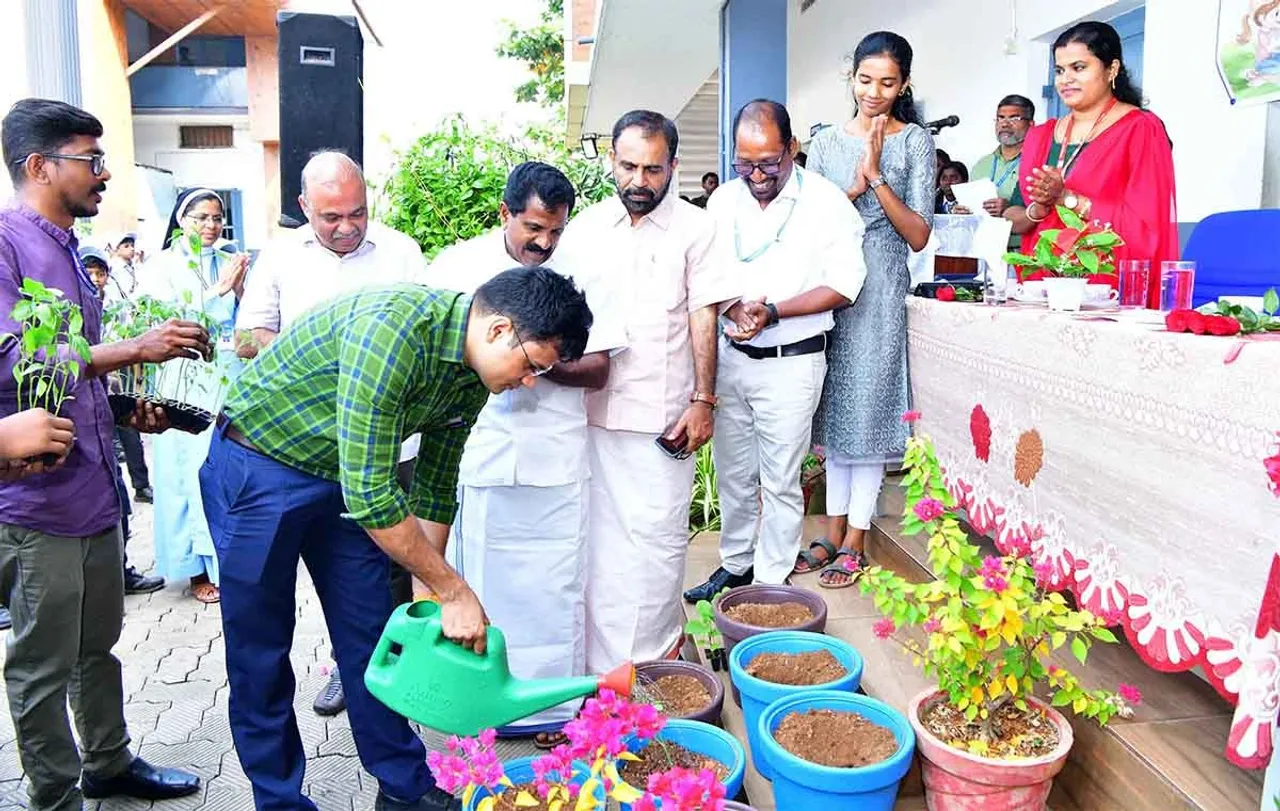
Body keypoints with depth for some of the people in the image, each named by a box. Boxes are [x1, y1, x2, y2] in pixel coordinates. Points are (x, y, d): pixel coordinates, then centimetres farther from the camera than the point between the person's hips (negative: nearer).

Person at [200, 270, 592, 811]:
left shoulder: (473, 377, -7)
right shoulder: (392, 328, -34)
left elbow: (435, 489, 5)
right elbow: (370, 495, -34)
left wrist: (434, 600, 4)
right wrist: (454, 592, -26)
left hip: (345, 476, 7)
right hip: (259, 466, -7)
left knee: (372, 637, 9)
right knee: (260, 650, 3)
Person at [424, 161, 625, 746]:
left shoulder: (575, 276, 7)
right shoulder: (456, 267, 4)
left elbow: (598, 369, 5)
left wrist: (543, 366, -14)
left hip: (555, 462, 1)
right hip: (476, 457, -1)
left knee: (554, 587, 6)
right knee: (479, 584, 7)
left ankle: (553, 705, 21)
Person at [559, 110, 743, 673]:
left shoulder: (695, 229, 2)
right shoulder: (584, 228, 10)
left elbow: (703, 318, 0)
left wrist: (703, 401, -5)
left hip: (663, 414, -3)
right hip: (594, 409, 3)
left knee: (657, 535, 0)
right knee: (600, 535, 9)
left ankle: (651, 650, 18)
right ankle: (603, 657, 23)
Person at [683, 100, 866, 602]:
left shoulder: (826, 202, -8)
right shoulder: (723, 200, 7)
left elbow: (843, 286, -11)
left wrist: (774, 311, -20)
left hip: (791, 361, -5)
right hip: (730, 355, 5)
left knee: (780, 480, 2)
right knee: (732, 472, 14)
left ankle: (771, 583, 16)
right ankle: (734, 564, 31)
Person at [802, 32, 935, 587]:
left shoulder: (915, 141, 0)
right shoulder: (826, 143, 10)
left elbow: (918, 235, -6)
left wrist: (877, 177, -15)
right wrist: (854, 189, -11)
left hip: (881, 291, -4)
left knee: (867, 411, -1)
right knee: (833, 409, 9)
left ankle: (855, 542, 11)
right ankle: (834, 532, 21)